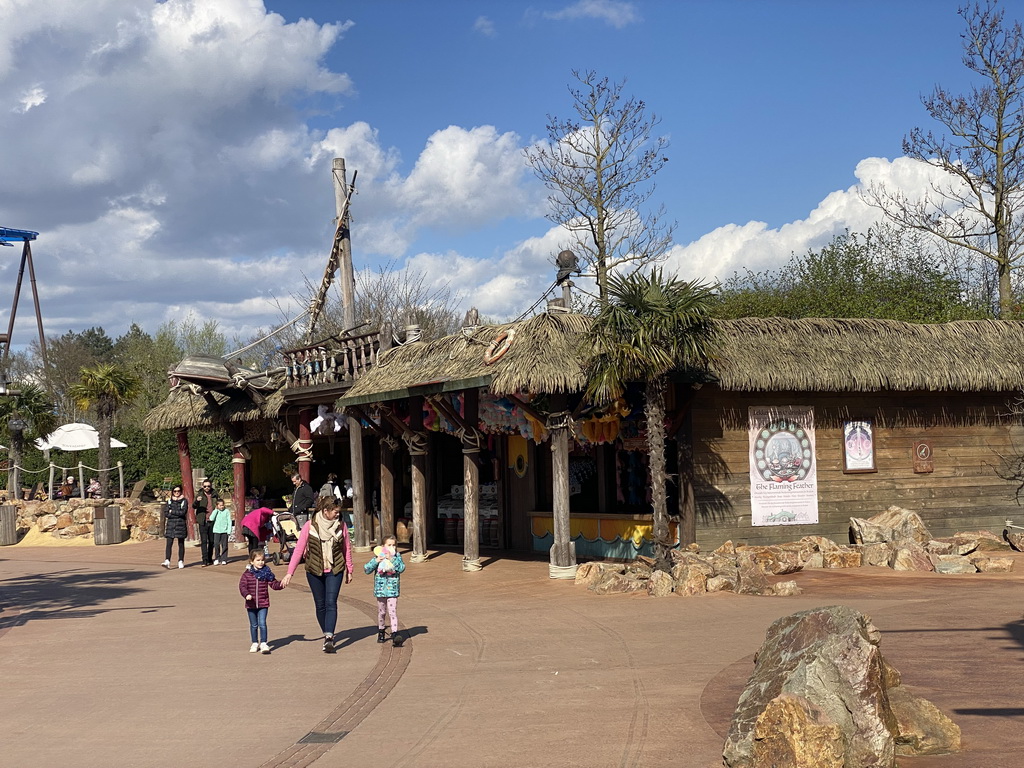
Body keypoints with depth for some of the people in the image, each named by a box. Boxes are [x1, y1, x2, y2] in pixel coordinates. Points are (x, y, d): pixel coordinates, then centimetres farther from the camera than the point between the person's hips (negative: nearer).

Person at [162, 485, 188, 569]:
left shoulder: (184, 501, 4)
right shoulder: (169, 501, 11)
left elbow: (183, 512, -11)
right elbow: (167, 514, 0)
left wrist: (172, 511, -6)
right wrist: (178, 514, -10)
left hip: (181, 524, -2)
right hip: (170, 524, 2)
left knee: (181, 544, 5)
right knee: (169, 543, -10)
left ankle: (181, 561, 12)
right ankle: (167, 561, -18)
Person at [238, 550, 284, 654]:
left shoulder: (266, 573, -1)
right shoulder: (247, 574, -4)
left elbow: (273, 584, 0)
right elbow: (242, 586, -10)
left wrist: (281, 585, -20)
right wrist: (246, 594, -27)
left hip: (263, 603, -1)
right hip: (251, 604, 1)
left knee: (262, 623, -10)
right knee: (253, 625, 14)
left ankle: (263, 643, -5)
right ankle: (255, 643, 28)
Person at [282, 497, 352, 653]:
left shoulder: (341, 526, -1)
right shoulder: (310, 526, -8)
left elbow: (347, 548, 10)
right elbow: (299, 549, -7)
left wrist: (349, 570, 14)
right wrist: (290, 573, -11)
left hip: (335, 570, 0)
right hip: (314, 570, 0)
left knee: (331, 603, -13)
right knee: (320, 605, 7)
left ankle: (329, 638, -21)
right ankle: (327, 635, 23)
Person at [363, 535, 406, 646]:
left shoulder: (397, 557, 1)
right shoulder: (377, 557, 1)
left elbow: (402, 568, -14)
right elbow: (367, 569, -4)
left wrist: (392, 559, -22)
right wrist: (376, 561, -17)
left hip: (392, 590, -2)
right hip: (380, 588, 2)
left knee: (393, 612, -11)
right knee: (381, 612, 15)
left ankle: (395, 635, -16)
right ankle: (380, 632, 33)